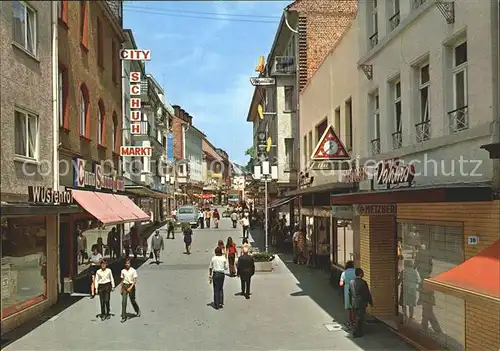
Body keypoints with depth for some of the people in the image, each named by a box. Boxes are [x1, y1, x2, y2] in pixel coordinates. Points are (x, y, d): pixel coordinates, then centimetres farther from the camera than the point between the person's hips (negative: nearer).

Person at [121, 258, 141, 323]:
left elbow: (135, 281, -10)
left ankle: (138, 311, 37)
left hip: (131, 286, -3)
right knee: (123, 302, -4)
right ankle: (124, 317, -1)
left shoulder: (133, 271, -7)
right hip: (125, 286, 3)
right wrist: (121, 289, 12)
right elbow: (122, 280, 13)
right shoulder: (123, 271, 5)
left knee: (133, 300, 9)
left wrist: (130, 288, -21)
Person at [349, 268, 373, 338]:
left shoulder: (351, 282, 1)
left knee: (358, 317, 18)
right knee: (359, 318, 2)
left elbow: (350, 293, 9)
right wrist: (371, 302, 0)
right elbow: (367, 294, -13)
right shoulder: (363, 282, -19)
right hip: (361, 303, -7)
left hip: (354, 303, 7)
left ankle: (359, 332, 27)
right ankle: (356, 333, 5)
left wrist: (351, 302, 20)